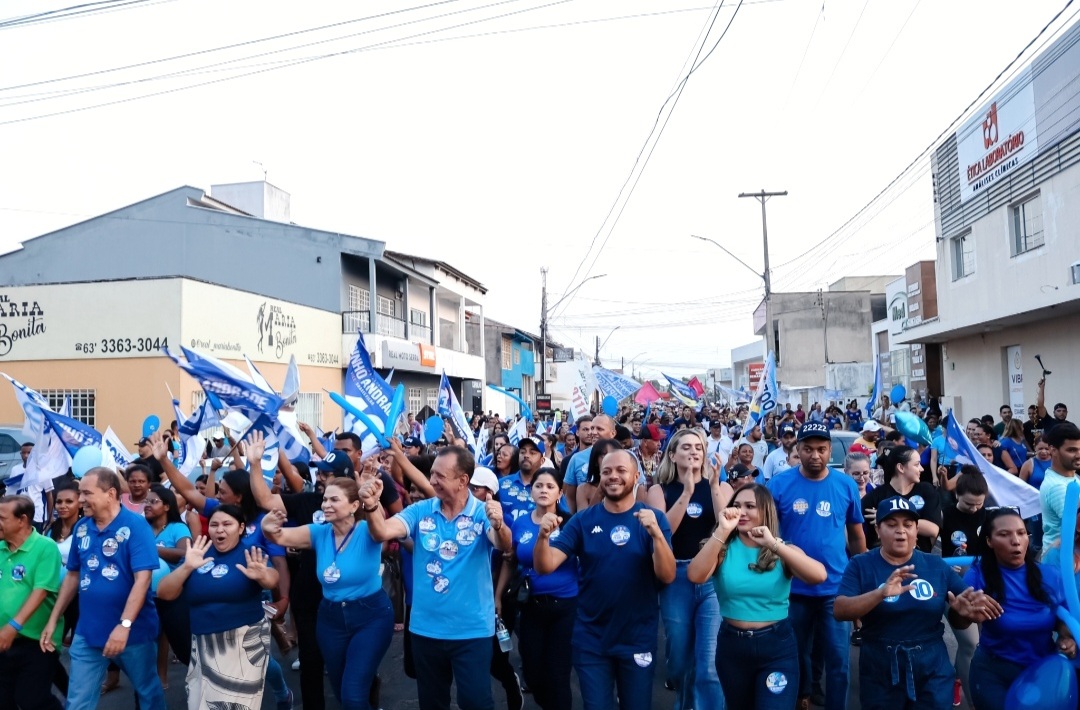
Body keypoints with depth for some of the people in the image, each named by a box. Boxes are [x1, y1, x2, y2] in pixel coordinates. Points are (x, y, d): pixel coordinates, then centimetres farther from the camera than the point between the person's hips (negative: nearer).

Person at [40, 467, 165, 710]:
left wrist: (124, 625, -28)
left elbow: (142, 578, -22)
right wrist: (53, 620, 11)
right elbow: (73, 575, 12)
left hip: (133, 630, -4)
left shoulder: (136, 525, -16)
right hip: (87, 631, 5)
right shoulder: (81, 527, 1)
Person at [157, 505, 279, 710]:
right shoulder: (199, 553, 3)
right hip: (204, 643, 4)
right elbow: (164, 593, -4)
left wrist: (262, 576, -49)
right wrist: (187, 567, -21)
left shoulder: (250, 550, -7)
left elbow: (273, 581, -25)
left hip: (245, 641, -4)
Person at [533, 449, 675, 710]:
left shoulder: (654, 518, -6)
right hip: (591, 640, 0)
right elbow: (545, 566, -10)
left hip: (638, 639, 0)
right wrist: (544, 536, -30)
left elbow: (667, 576, -16)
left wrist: (656, 533, -32)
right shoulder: (583, 520, -3)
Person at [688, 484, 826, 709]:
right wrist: (722, 531, -26)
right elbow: (695, 576, -23)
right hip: (732, 645, 2)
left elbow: (819, 576, -22)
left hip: (777, 646, -2)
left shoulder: (784, 551, -3)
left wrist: (774, 544, -27)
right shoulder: (723, 549, -4)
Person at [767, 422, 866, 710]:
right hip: (793, 587, 0)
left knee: (838, 659, 6)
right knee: (795, 654, 18)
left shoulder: (847, 485, -3)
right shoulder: (779, 483, -9)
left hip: (836, 588, 0)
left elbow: (856, 535, 8)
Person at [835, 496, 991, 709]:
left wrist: (964, 612, -17)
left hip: (932, 670, 2)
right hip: (879, 671, -1)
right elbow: (839, 611, -17)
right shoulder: (861, 565, -5)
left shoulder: (937, 566, 2)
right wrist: (880, 593, -31)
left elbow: (959, 619, 7)